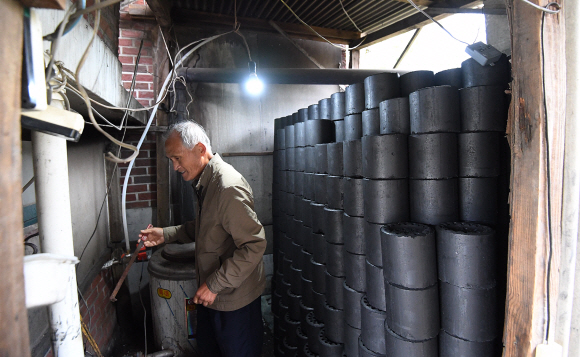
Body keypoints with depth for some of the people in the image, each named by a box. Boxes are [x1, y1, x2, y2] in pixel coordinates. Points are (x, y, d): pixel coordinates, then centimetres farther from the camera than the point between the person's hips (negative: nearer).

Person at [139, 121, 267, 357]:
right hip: (211, 292, 9)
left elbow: (254, 245, -29)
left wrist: (214, 284, -23)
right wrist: (166, 234, 6)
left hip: (235, 296, -9)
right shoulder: (205, 182, 6)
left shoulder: (229, 187, -28)